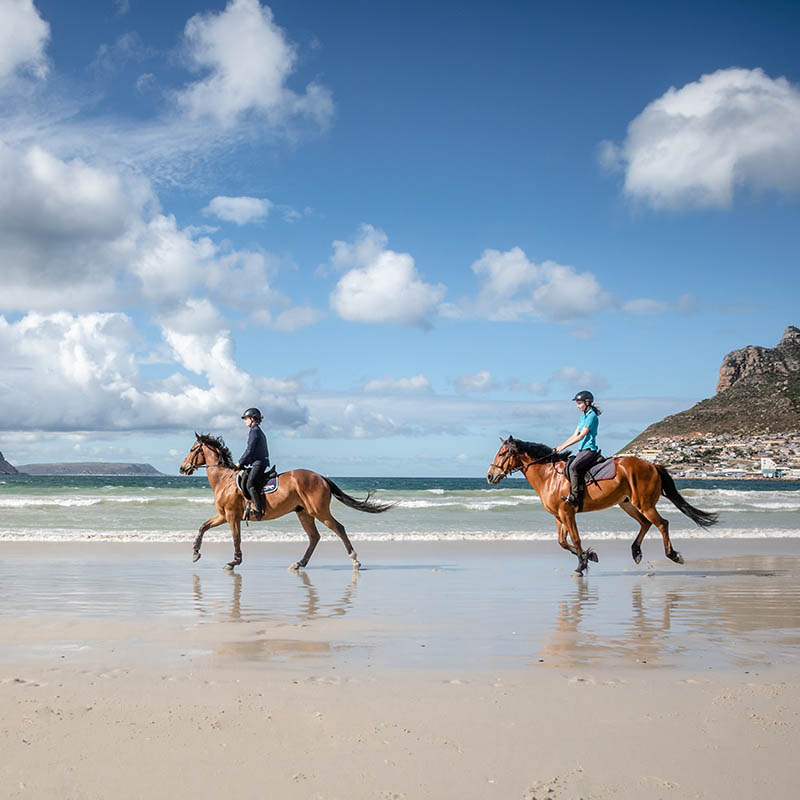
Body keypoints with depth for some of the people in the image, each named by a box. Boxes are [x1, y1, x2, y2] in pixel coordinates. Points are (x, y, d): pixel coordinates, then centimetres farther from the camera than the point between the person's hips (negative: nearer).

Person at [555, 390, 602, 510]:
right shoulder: (583, 417, 19)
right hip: (583, 450, 10)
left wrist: (564, 446, -16)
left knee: (573, 466, -28)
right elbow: (575, 435, 19)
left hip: (590, 450, -10)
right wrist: (560, 446, 10)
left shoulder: (592, 416, -10)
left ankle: (574, 497, -31)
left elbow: (581, 436, -16)